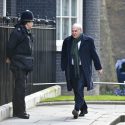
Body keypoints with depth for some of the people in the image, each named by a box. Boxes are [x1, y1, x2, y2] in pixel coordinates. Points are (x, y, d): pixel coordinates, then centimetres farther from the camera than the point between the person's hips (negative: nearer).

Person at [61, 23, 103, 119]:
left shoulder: (88, 40, -1)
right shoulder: (67, 41, 8)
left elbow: (94, 54, 5)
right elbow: (64, 56, 11)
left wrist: (99, 67, 9)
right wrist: (64, 68, 6)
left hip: (83, 69, -4)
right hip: (72, 69, 4)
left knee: (80, 89, -17)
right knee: (76, 90, 7)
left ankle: (77, 109, -24)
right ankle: (84, 109, 22)